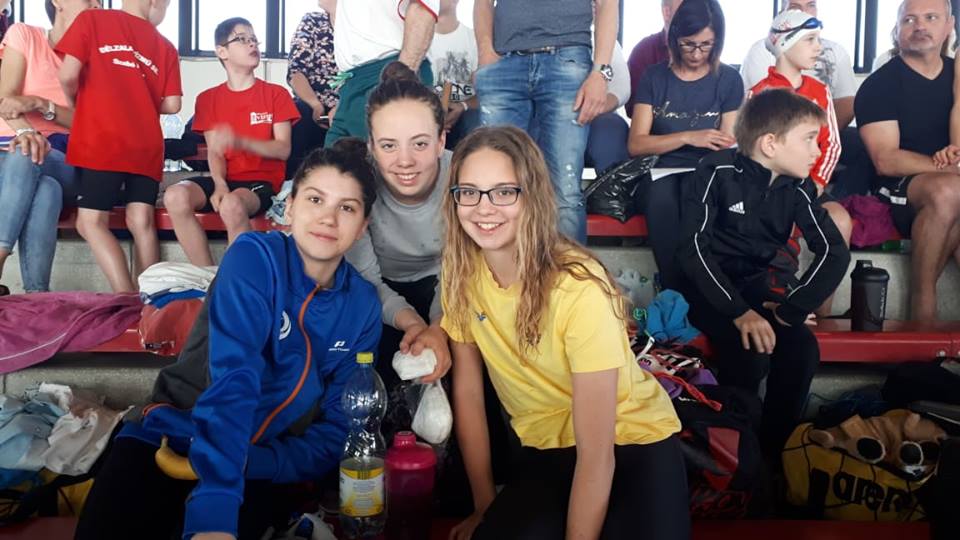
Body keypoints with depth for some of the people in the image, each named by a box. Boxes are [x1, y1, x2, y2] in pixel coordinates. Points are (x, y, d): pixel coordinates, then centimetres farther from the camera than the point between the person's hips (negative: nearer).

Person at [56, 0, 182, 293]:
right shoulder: (165, 46, 13)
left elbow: (68, 75, -3)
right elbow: (172, 105, 9)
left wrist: (77, 103, 17)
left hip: (102, 142, -3)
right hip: (146, 147, 4)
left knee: (90, 222, -2)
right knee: (141, 222, 4)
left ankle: (129, 301, -14)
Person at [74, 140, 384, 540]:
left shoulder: (363, 306, -4)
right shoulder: (255, 256, -14)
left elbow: (338, 425, -4)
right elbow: (233, 378, -27)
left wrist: (249, 463, -21)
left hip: (263, 464, 2)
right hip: (175, 433, -2)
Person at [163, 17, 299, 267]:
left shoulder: (277, 94, 4)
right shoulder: (208, 99, 13)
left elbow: (283, 149, -5)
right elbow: (214, 152, 4)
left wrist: (239, 141, -23)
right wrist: (220, 185, -18)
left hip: (262, 180, -3)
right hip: (226, 179, 4)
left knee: (232, 205, -37)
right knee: (175, 196, -27)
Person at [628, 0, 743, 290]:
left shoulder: (729, 79, 9)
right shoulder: (653, 77, 8)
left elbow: (728, 145, 3)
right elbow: (636, 144, 0)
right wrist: (689, 137, -12)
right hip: (661, 171, 0)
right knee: (660, 196, -37)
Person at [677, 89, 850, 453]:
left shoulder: (798, 186, -2)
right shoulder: (718, 172, -17)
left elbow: (835, 251, -6)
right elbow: (693, 246, -22)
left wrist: (793, 307, -19)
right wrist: (738, 311, -29)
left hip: (752, 285, 5)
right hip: (705, 286, -5)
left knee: (803, 348, -19)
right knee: (751, 353, -28)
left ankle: (774, 449, 0)